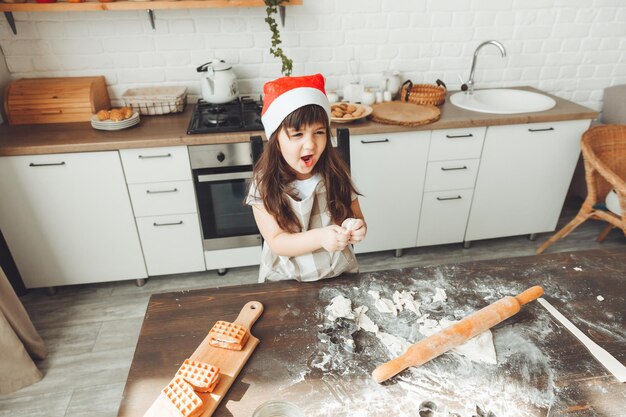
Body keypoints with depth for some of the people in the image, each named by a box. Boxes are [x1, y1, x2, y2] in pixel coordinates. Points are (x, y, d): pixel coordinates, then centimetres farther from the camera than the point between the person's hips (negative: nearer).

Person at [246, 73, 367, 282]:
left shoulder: (336, 174, -6)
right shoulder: (264, 185, -11)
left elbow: (357, 218, 3)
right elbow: (276, 242, -13)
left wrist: (357, 228, -20)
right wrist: (320, 237, -29)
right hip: (286, 281, -4)